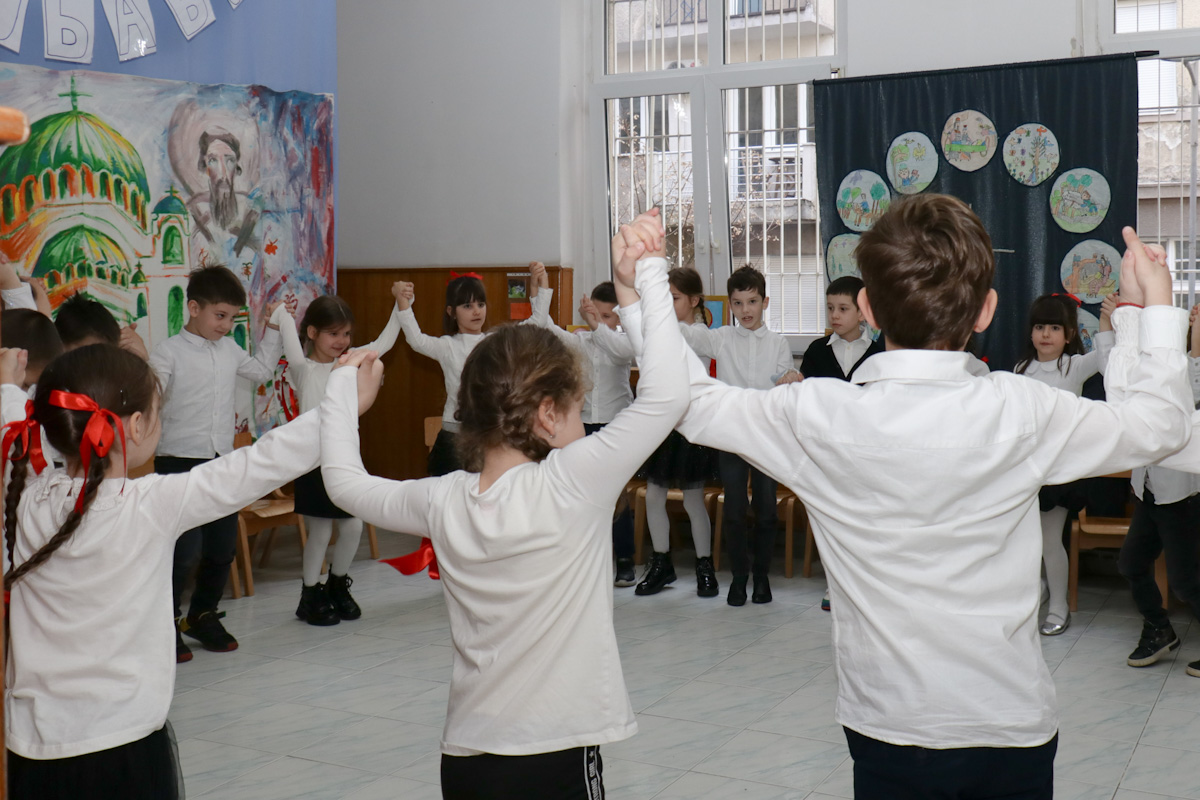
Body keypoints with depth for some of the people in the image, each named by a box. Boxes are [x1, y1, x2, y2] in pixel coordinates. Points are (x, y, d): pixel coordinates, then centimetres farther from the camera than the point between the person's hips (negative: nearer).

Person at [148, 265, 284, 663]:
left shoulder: (229, 350, 10)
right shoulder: (169, 352, -9)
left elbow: (262, 370, 28)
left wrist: (272, 329, 23)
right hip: (180, 462, -6)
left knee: (222, 547, 13)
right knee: (184, 550, -8)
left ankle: (202, 615, 33)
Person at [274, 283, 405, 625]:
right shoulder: (303, 369, -7)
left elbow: (384, 342, 9)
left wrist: (401, 304, 4)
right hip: (315, 459, -5)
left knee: (353, 527, 6)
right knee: (320, 532, 2)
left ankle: (337, 585, 30)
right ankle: (310, 596, 20)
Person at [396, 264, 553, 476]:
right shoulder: (448, 347, 1)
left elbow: (537, 322, 8)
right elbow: (416, 340, -16)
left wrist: (541, 286, 3)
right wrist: (404, 306, -27)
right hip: (455, 433, -3)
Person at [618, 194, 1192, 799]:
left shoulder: (818, 417, -16)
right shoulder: (1022, 412, -16)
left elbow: (694, 403, 0)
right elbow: (1161, 423, 1)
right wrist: (1155, 309, 13)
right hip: (1013, 727, 0)